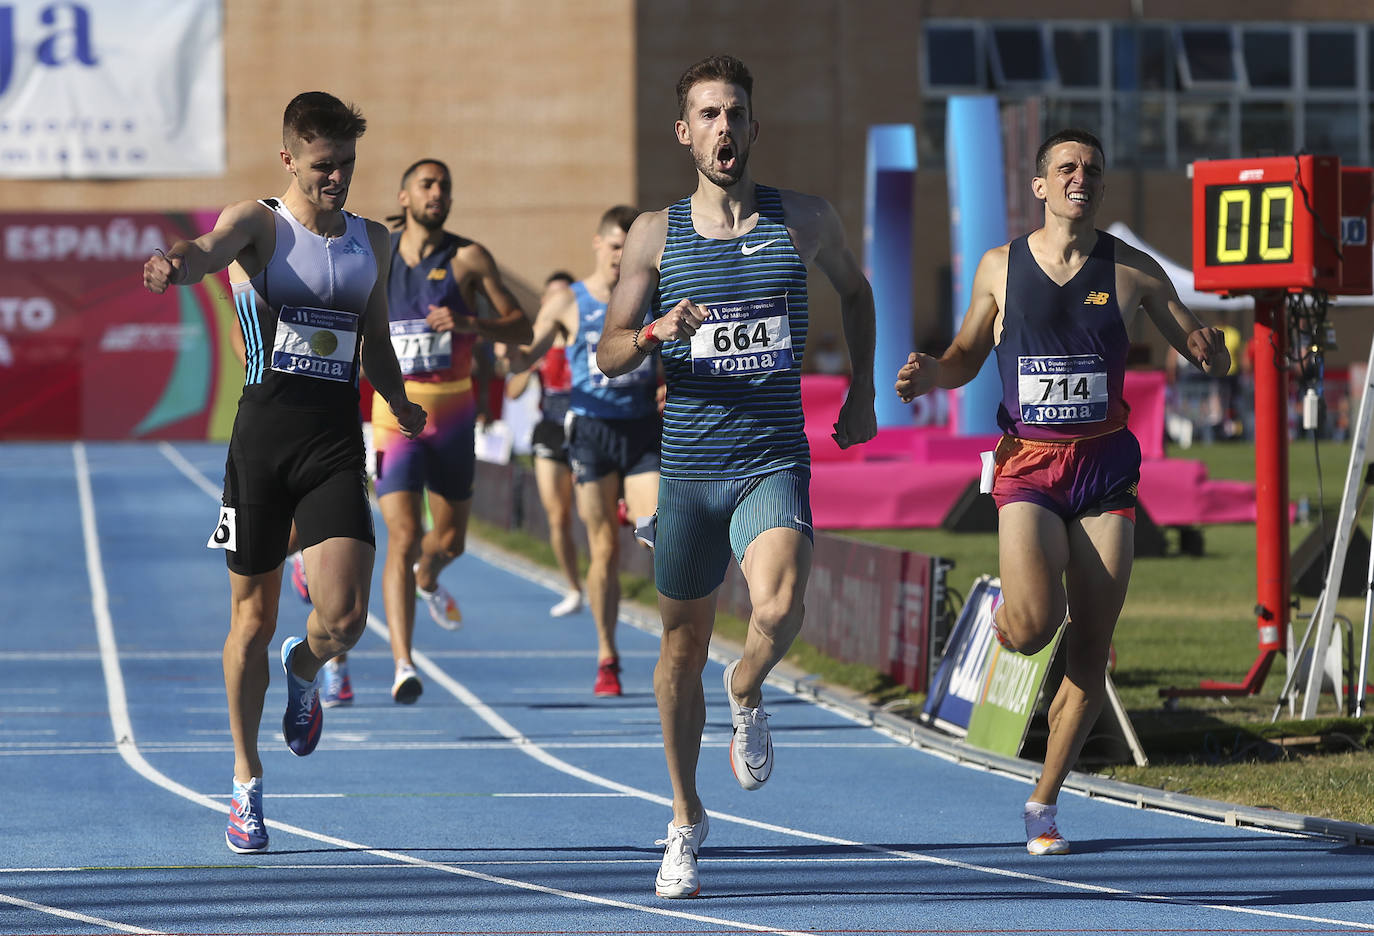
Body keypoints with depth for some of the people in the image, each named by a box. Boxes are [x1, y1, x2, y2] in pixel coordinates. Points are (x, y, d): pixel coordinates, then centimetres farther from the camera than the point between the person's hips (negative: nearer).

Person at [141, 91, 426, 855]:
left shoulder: (373, 241, 13)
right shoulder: (259, 224, -1)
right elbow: (211, 250, -26)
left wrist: (400, 402, 12)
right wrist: (175, 265, -47)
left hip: (337, 441, 3)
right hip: (264, 436, -3)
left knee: (346, 617, -12)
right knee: (254, 618, 5)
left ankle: (305, 671, 26)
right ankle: (248, 784, 20)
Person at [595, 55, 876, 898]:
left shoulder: (806, 221, 3)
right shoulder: (656, 235, 2)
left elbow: (854, 288, 24)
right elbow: (609, 355, 3)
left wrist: (863, 393, 17)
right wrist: (658, 332, -18)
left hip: (775, 461, -1)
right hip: (689, 467, 1)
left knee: (780, 612, -27)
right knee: (683, 647, 10)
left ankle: (747, 696, 9)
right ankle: (687, 821, 27)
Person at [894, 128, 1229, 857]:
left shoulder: (1133, 271, 3)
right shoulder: (1000, 267, 4)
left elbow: (1209, 355, 9)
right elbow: (968, 355, 16)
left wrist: (1209, 352, -15)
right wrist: (931, 374, -6)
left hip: (1106, 468, 1)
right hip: (1029, 467, -1)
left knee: (1089, 653, 0)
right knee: (1030, 630, -23)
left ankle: (1043, 803, 15)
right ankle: (1009, 609, 15)